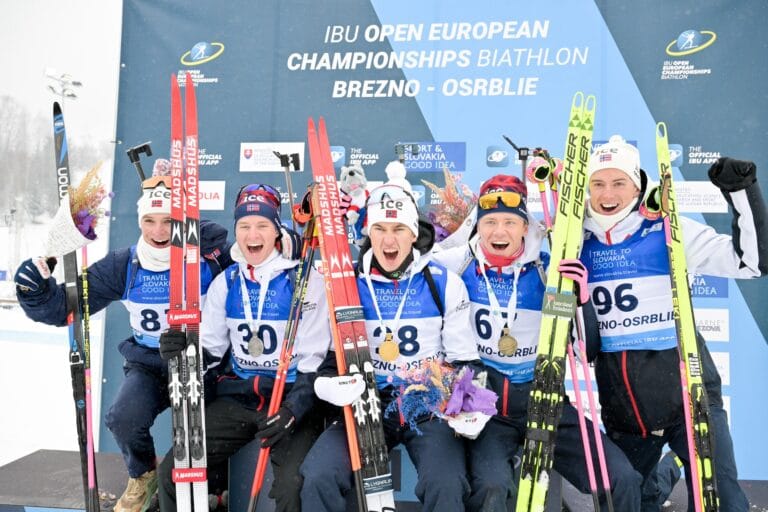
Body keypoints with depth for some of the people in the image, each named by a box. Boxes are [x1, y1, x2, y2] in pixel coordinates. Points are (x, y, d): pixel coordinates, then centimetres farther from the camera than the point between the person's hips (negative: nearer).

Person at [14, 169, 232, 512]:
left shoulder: (209, 255, -14)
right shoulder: (124, 265, -5)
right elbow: (67, 305, -3)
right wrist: (38, 293, -22)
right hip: (148, 365, 3)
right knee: (123, 420, -20)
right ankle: (143, 475, 19)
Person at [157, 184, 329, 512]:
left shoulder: (306, 281, -8)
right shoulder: (225, 282, 5)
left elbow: (315, 359, -8)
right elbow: (210, 351, 10)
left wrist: (292, 411, -20)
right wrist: (185, 352, -13)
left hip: (292, 398, -4)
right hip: (237, 397, 5)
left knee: (295, 485, -26)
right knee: (173, 471, -3)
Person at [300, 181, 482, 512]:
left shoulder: (445, 283, 1)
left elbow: (464, 361, 7)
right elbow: (328, 358, 6)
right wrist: (331, 387, -17)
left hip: (430, 409, -1)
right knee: (319, 478, -21)